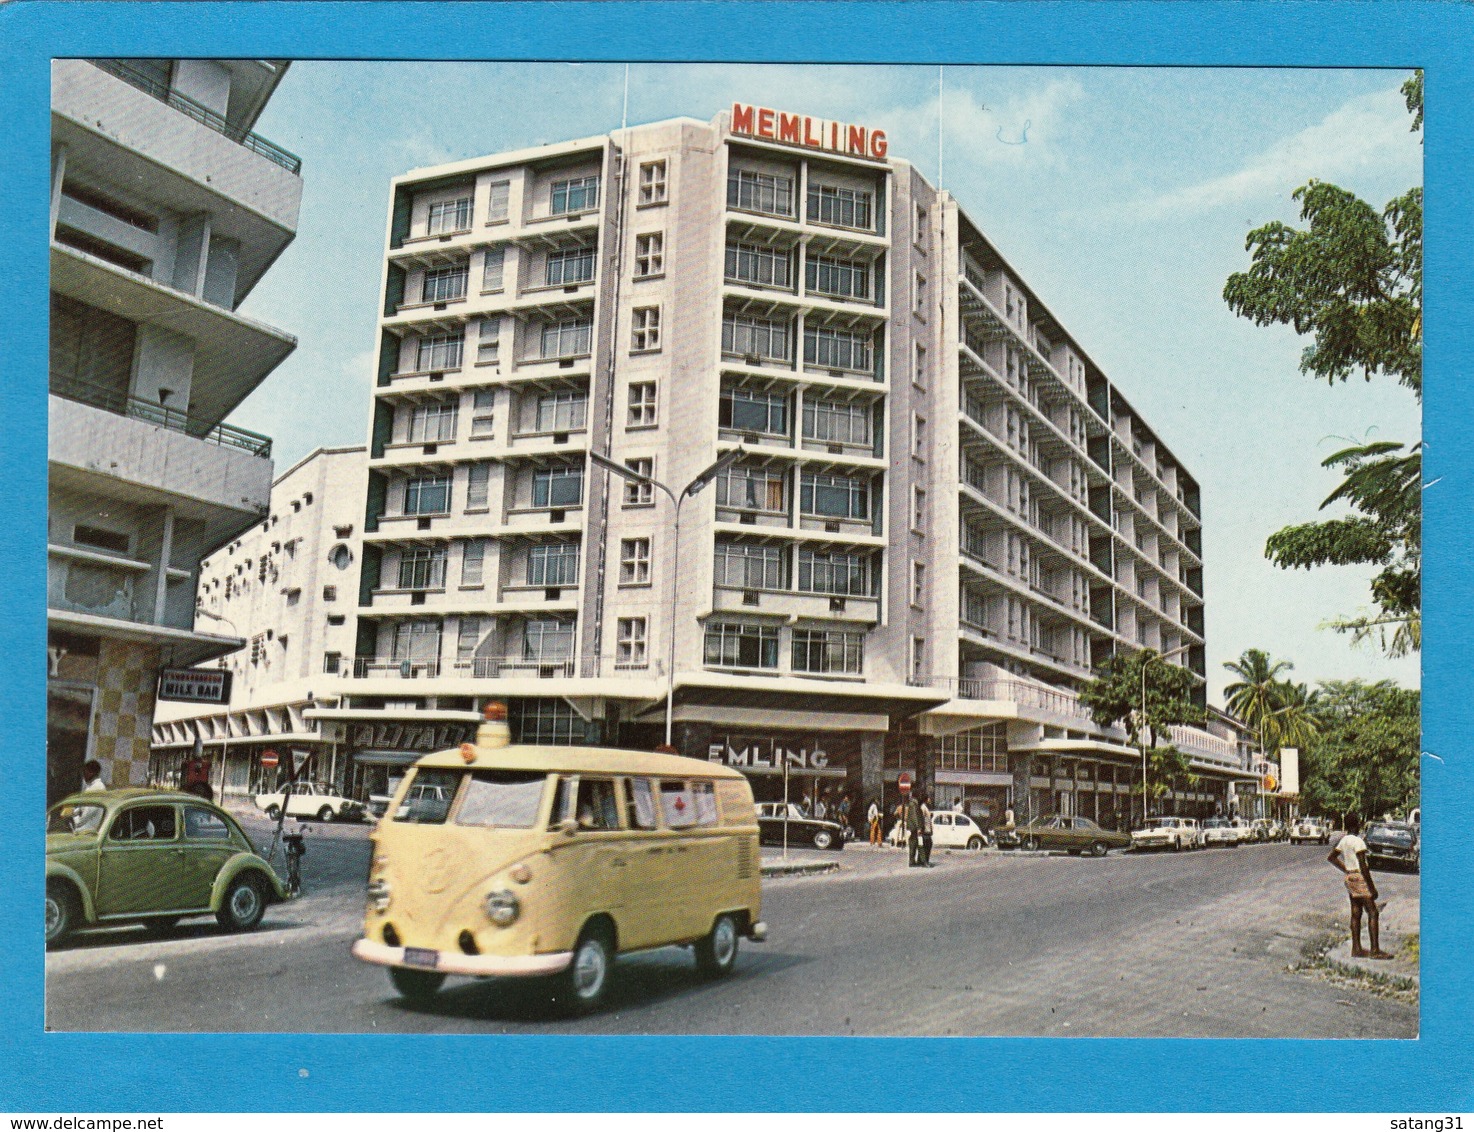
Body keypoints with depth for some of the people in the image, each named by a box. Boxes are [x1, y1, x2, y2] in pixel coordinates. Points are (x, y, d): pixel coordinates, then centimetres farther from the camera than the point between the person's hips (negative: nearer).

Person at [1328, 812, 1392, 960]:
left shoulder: (1344, 840, 9)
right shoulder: (1358, 841, -16)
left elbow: (1331, 857, 19)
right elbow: (1363, 866, -18)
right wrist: (1372, 887, -14)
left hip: (1350, 877, 9)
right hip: (1360, 878, -9)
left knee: (1356, 914, 9)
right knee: (1373, 913, -6)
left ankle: (1356, 948, 11)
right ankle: (1375, 950, -9)